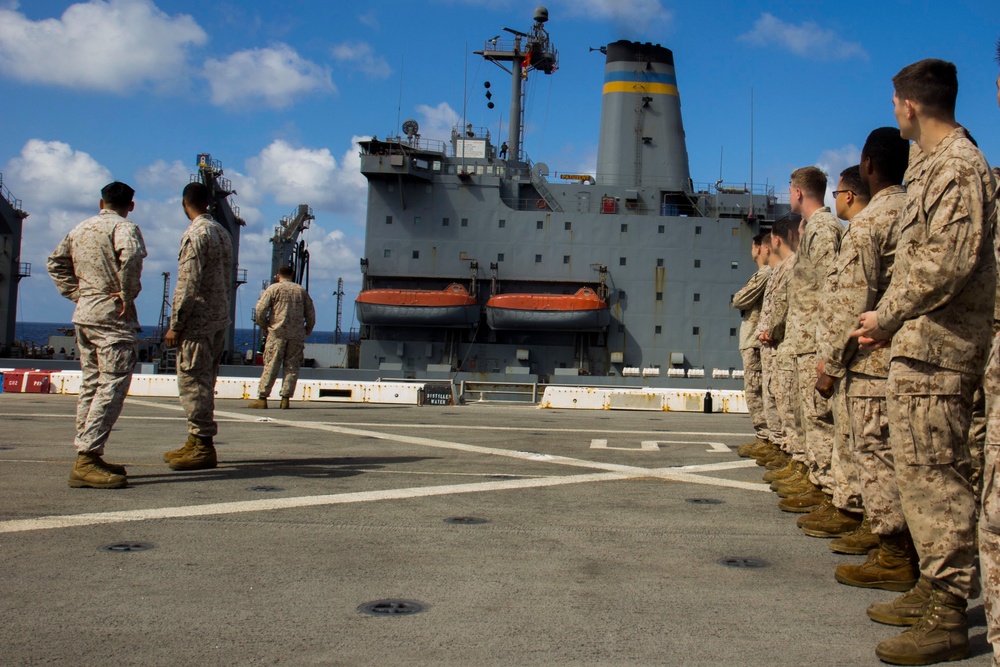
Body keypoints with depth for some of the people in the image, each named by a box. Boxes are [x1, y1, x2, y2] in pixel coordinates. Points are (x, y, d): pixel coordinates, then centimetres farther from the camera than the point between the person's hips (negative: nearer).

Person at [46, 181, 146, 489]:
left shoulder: (80, 229, 16)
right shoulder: (124, 227, -7)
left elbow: (55, 262, 24)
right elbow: (130, 256, -28)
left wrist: (75, 293, 17)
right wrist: (129, 296, -18)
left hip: (84, 314, 8)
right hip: (112, 315, -8)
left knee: (90, 384, 12)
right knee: (112, 385, -9)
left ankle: (87, 456, 15)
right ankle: (86, 459, -16)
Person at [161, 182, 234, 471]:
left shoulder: (196, 234, -12)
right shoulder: (223, 233, 15)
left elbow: (188, 284, -17)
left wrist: (175, 325, -14)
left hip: (198, 320, -9)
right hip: (220, 319, 9)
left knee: (193, 382, -5)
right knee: (204, 382, 14)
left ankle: (203, 445, -5)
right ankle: (197, 442, 20)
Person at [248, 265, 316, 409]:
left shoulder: (273, 289, 5)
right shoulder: (301, 290, 14)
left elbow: (260, 310, -4)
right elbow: (311, 315, 13)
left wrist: (264, 327, 9)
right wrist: (306, 332, 23)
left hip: (277, 333, -2)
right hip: (297, 335, 2)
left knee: (270, 366, -1)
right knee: (292, 367, 5)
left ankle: (262, 399, -3)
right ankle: (285, 399, 0)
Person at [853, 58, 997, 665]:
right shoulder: (933, 164, 18)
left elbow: (947, 263, -23)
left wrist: (888, 317, -14)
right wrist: (892, 318, 13)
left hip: (936, 347, -11)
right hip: (921, 344, 11)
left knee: (934, 472, -8)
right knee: (922, 468, 15)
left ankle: (950, 618, -1)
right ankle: (936, 587, 26)